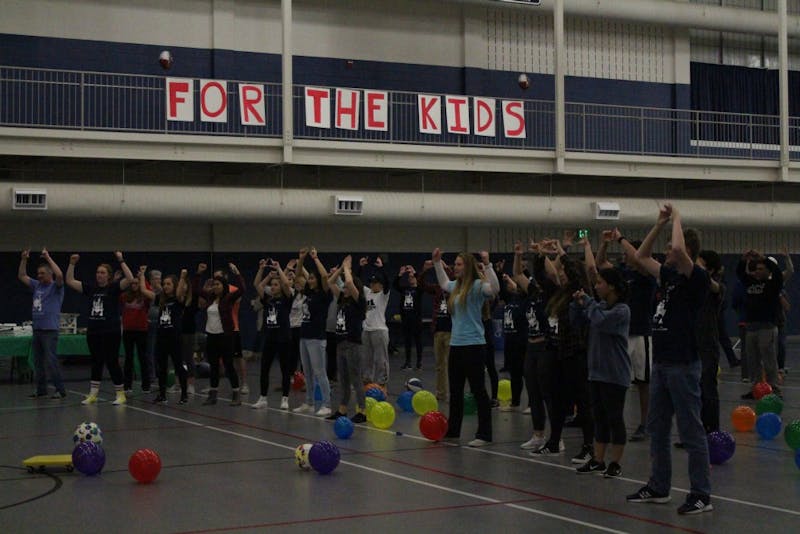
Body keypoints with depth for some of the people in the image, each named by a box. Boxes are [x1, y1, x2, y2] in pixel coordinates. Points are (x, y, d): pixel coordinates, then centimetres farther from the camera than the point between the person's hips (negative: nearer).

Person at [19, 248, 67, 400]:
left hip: (50, 330, -7)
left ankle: (60, 390, -5)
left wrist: (48, 258, -22)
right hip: (37, 329, 7)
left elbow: (59, 275, -25)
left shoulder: (56, 286, -5)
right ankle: (41, 389, 20)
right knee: (38, 362, 11)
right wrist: (24, 260, 10)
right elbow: (22, 276, 21)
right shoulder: (37, 285, 14)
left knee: (51, 361, -10)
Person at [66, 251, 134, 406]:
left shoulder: (114, 287, -5)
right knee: (96, 363, 12)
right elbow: (70, 281, 13)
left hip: (111, 332, -5)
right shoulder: (91, 287, 9)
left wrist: (121, 261, -24)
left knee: (112, 362, -1)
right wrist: (72, 264, 3)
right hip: (93, 332, 5)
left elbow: (130, 279, -21)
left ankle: (121, 394, 10)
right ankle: (93, 395, 17)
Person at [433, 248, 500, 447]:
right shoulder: (457, 286, 13)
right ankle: (452, 430, 27)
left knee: (478, 391, -3)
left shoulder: (477, 286, -11)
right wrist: (437, 263, 35)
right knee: (455, 391, 16)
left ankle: (484, 434, 2)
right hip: (456, 345, 8)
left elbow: (495, 289, -31)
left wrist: (487, 265, -34)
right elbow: (444, 284, 36)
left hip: (473, 346, -8)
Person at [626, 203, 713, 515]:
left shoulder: (697, 278, -12)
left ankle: (701, 495, 2)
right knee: (657, 429, 15)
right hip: (661, 364, 9)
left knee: (691, 432, -4)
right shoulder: (669, 275, 12)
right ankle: (658, 487, 26)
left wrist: (676, 219, -13)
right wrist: (660, 224, 15)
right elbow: (641, 257, 23)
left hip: (683, 365, -9)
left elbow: (678, 250, -30)